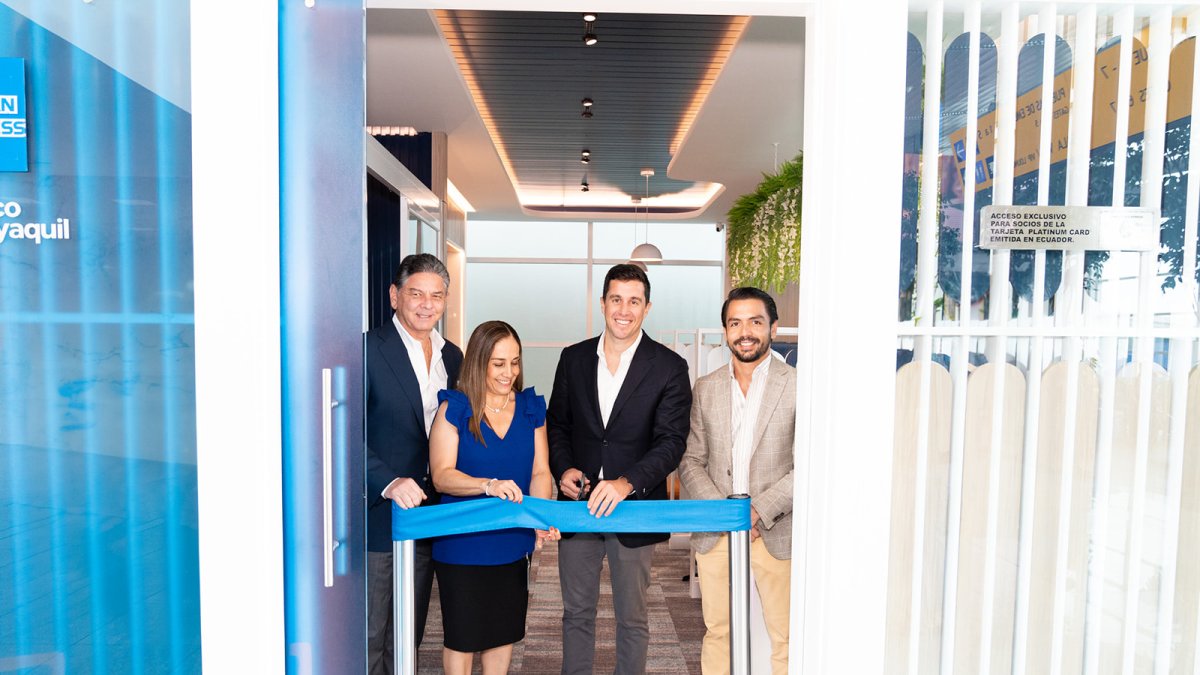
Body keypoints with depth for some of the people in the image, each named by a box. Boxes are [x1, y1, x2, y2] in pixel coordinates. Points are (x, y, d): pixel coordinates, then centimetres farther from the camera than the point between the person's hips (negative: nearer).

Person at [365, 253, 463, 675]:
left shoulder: (452, 356, 8)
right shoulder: (367, 349, -12)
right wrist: (388, 482, -27)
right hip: (379, 514, -6)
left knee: (409, 635, 20)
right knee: (370, 636, 8)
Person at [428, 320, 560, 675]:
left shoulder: (531, 409, 1)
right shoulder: (454, 409, -9)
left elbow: (540, 472, -3)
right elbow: (441, 475, -16)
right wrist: (488, 485, -32)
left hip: (512, 542, 4)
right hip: (462, 542, -3)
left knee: (505, 630, 17)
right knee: (462, 636, 11)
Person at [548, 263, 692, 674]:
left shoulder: (669, 367, -7)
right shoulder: (573, 358, 3)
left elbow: (671, 442, -13)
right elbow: (557, 424, 10)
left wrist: (626, 483, -28)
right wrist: (563, 468, -8)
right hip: (578, 503, 3)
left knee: (632, 619, 15)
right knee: (576, 613, 18)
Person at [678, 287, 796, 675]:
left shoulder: (796, 385, -4)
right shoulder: (705, 389, 7)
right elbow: (691, 461, 6)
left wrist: (760, 510, -15)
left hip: (776, 531, -2)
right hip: (715, 532, 3)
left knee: (786, 637, 6)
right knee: (717, 632, 13)